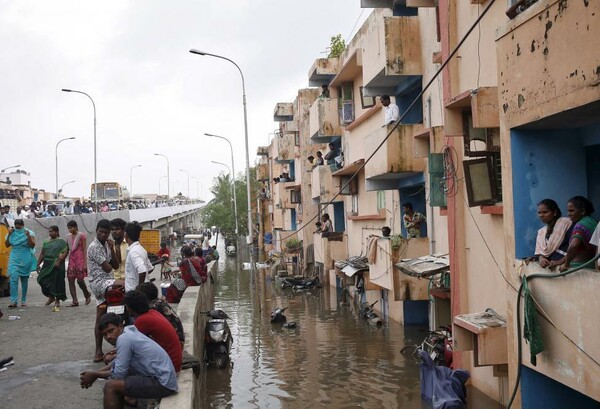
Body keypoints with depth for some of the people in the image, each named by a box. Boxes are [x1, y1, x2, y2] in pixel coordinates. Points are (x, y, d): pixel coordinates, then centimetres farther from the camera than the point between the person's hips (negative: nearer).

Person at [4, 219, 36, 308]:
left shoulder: (29, 233, -2)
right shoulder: (12, 233, 5)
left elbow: (32, 245, -8)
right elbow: (7, 245, 6)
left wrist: (28, 236, -22)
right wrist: (9, 235, -7)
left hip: (25, 260, -1)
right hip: (14, 259, 1)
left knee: (24, 280, 8)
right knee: (13, 279, -13)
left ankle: (23, 301, 19)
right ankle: (13, 301, -17)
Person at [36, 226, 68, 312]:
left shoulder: (61, 242, -2)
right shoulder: (46, 242, 16)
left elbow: (65, 252, -12)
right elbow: (42, 254, 19)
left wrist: (59, 261, -22)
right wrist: (38, 263, 11)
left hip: (57, 266, -6)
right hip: (47, 265, 6)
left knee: (57, 282, -3)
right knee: (42, 280, 1)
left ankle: (57, 301, 6)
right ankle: (51, 297, 23)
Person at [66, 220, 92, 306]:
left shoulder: (81, 235, -4)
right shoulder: (68, 237, 11)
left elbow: (84, 249, -6)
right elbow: (67, 249, 13)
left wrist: (85, 263, -11)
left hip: (80, 259, -5)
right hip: (71, 259, 5)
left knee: (80, 280, -7)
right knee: (70, 280, -3)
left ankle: (87, 294, 20)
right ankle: (74, 301, 0)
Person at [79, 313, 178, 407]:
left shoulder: (124, 338, -15)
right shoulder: (129, 332, 12)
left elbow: (118, 374, -13)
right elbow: (116, 364, 24)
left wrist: (95, 375, 1)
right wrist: (95, 373, 14)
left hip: (163, 383, -10)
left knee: (111, 386, -12)